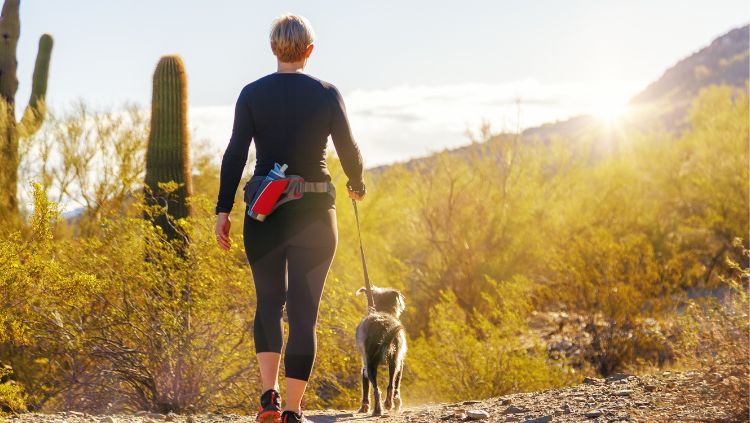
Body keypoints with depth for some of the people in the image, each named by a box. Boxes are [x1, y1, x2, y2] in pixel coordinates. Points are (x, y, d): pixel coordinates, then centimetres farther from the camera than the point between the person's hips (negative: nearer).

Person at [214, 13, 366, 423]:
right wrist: (356, 185, 22)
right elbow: (348, 149, 3)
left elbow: (235, 154, -5)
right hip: (314, 214, -1)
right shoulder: (327, 94, -2)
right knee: (303, 312, 3)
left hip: (264, 214, 1)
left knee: (269, 302, 17)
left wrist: (223, 210, -1)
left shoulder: (252, 93, -1)